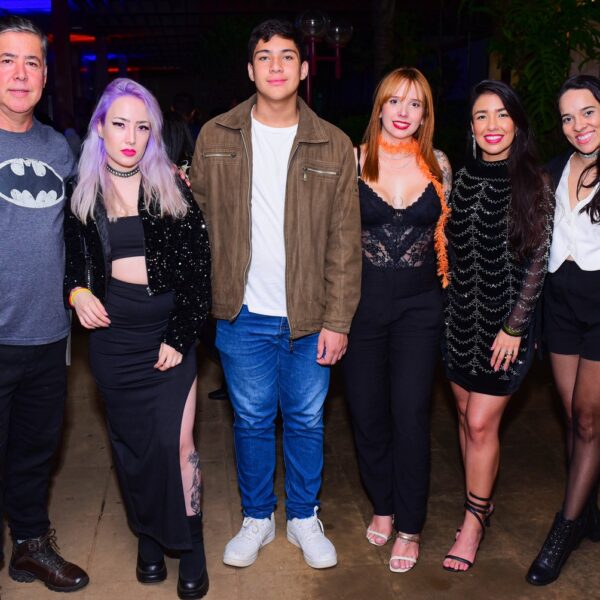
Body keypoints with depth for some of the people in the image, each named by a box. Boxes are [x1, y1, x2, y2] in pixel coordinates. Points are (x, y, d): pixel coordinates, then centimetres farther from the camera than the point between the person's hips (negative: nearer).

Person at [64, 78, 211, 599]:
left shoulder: (171, 187, -1)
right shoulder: (83, 192, 4)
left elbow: (197, 264, -3)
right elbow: (72, 257, 15)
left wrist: (181, 336, -9)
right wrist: (78, 292, -8)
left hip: (169, 326, -2)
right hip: (112, 327, 2)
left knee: (175, 441, -5)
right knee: (130, 439, 10)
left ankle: (190, 547, 13)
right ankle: (148, 537, 29)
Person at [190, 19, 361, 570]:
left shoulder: (334, 146, 0)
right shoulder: (216, 138, 2)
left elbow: (345, 242, -1)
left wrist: (338, 320, -5)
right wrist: (201, 299, 3)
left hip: (310, 315, 0)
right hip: (242, 315, 1)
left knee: (307, 420, 12)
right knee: (252, 420, 12)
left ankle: (304, 518, 34)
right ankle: (257, 518, 33)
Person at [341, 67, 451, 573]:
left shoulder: (437, 164, 4)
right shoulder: (354, 160, -1)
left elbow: (446, 232, 13)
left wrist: (449, 285, 8)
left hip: (420, 304, 0)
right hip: (364, 299, 0)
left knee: (410, 414, -1)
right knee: (367, 411, 8)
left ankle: (409, 526, 17)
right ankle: (383, 505, 32)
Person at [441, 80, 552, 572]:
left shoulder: (534, 185, -7)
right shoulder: (464, 178, 5)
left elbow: (537, 263, -8)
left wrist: (514, 327, -11)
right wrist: (451, 309, 7)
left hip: (504, 323, -4)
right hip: (460, 318, 5)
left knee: (481, 422, -4)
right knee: (467, 416, 11)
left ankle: (474, 519, 14)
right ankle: (481, 503, 29)